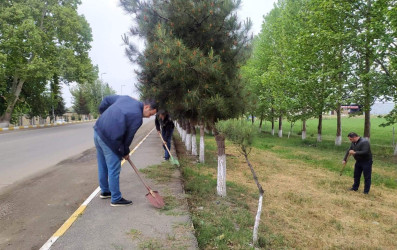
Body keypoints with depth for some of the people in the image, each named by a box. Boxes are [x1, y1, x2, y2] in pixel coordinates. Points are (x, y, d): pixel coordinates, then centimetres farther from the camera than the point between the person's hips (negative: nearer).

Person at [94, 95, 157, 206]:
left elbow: (106, 99, 18)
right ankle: (116, 199, 13)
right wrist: (125, 152, 10)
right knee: (114, 170, 2)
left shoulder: (126, 98, 10)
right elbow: (129, 136, -5)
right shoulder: (137, 117, -12)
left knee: (102, 166, 21)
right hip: (109, 139, -9)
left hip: (98, 130, 9)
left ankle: (104, 191, 38)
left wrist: (103, 114, 27)